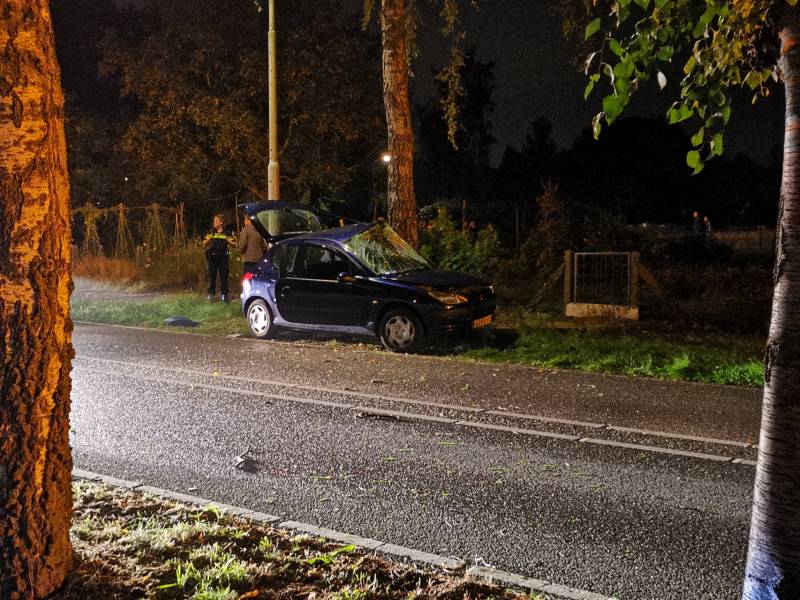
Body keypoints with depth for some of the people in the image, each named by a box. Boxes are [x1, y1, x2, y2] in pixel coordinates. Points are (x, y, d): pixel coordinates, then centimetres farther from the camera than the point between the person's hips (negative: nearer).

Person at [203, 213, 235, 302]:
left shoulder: (226, 233, 5)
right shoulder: (211, 233, 9)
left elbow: (233, 245, 7)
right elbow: (204, 245, 9)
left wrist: (229, 241, -14)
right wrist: (207, 241, -12)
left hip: (223, 258, -1)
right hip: (212, 258, 1)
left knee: (224, 276, 1)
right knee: (212, 276, 2)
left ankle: (224, 294, 8)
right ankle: (211, 294, 8)